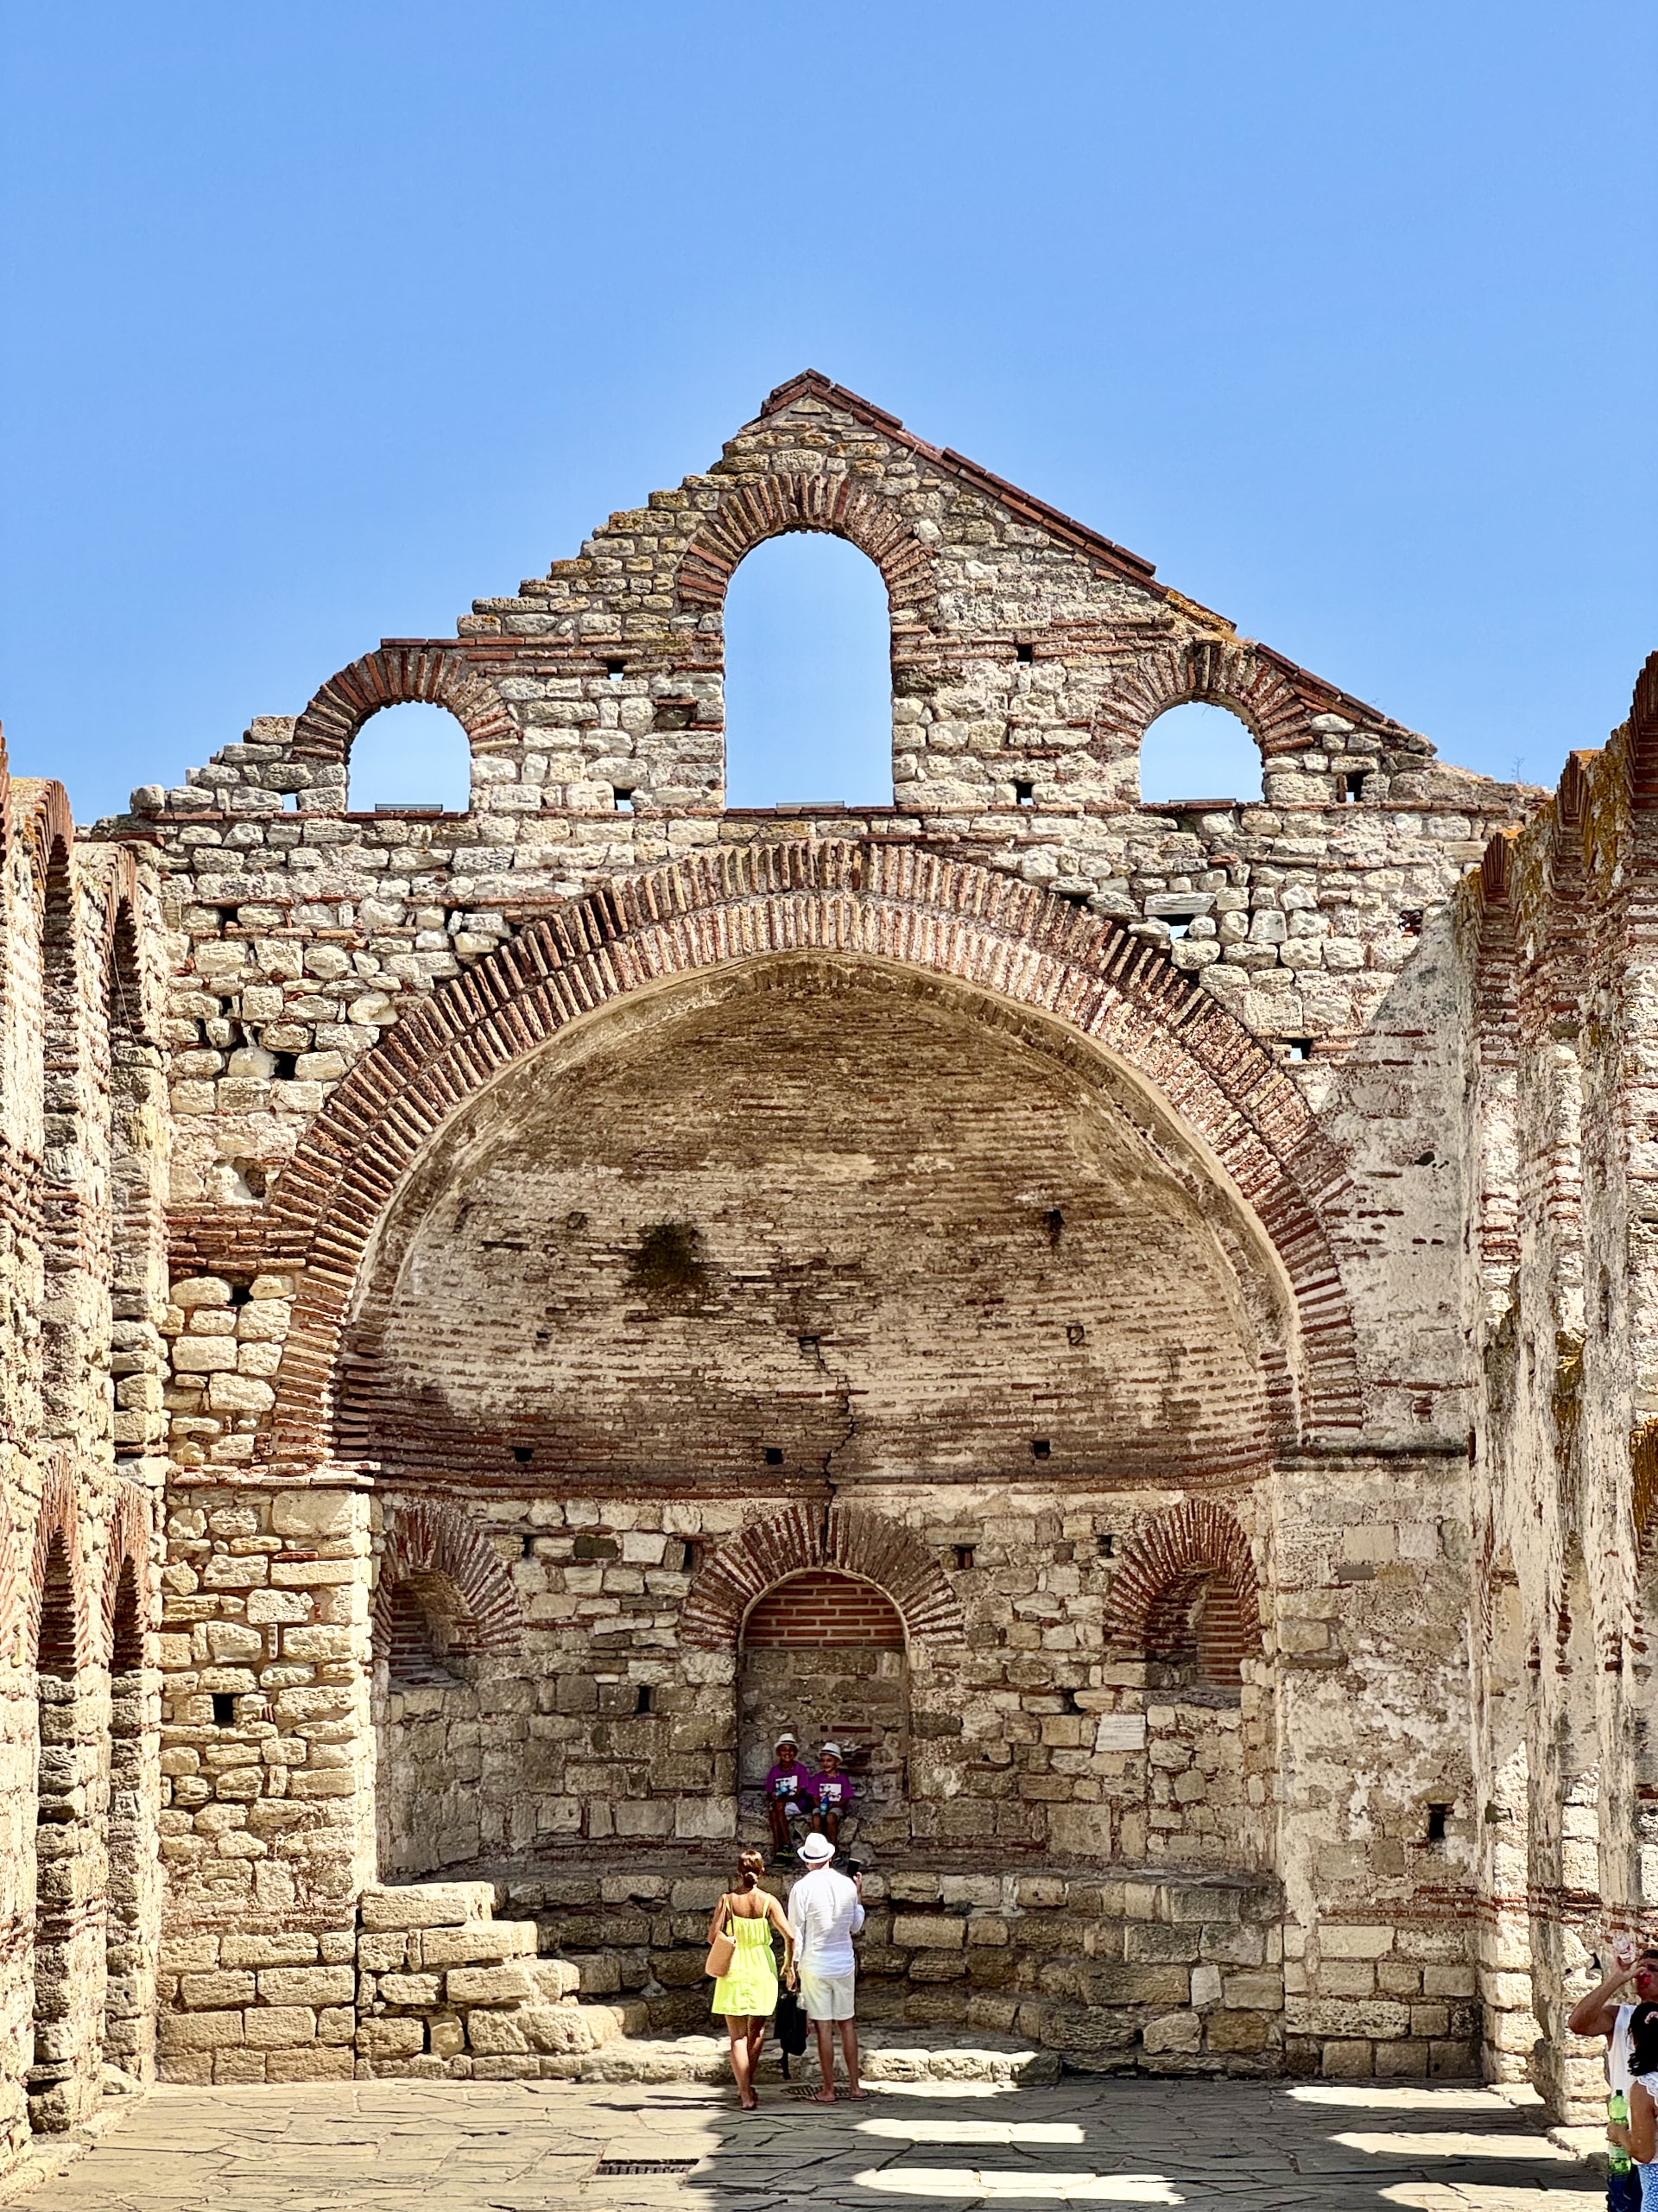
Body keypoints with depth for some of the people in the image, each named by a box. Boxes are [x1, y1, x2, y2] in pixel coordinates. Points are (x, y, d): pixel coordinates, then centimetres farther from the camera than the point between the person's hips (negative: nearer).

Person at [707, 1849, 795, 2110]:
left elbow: (712, 1936, -9)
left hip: (734, 1971, -1)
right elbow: (789, 1935, -12)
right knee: (757, 2031, 21)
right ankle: (747, 2085, 27)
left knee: (738, 2036, 2)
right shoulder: (768, 1901, -7)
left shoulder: (728, 1899, -6)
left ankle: (746, 2095, -7)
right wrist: (789, 1964, 3)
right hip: (762, 1970, 1)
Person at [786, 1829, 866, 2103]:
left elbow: (796, 1933, -8)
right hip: (844, 1964, 3)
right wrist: (858, 1894, 25)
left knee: (823, 2027, -1)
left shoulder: (802, 1888, -9)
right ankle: (855, 2085, 16)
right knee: (847, 2023, 13)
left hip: (815, 1965, -3)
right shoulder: (847, 1885, 1)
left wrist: (792, 1967, 0)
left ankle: (828, 2090, 2)